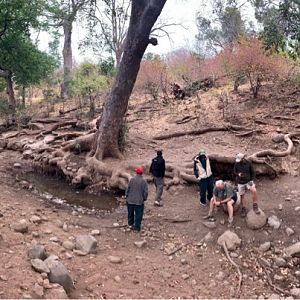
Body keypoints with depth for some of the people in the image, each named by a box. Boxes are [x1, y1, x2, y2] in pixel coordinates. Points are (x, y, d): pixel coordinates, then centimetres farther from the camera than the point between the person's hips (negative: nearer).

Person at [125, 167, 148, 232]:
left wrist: (126, 195, 13)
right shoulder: (144, 181, -11)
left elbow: (128, 189, -3)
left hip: (130, 200, 2)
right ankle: (136, 227, 10)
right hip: (139, 201, -2)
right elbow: (145, 192, -8)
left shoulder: (132, 180, -9)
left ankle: (130, 224, 38)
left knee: (130, 213, 21)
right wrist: (144, 198, 9)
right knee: (138, 215, 8)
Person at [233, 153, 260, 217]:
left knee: (254, 190, -25)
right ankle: (244, 209, 25)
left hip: (248, 181, -1)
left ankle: (255, 206, -10)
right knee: (242, 195, 7)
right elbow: (234, 172, 5)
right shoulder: (236, 164, -6)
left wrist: (251, 180, -11)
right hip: (240, 183, 2)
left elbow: (252, 173, 1)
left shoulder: (249, 163, -8)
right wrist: (238, 174, -17)